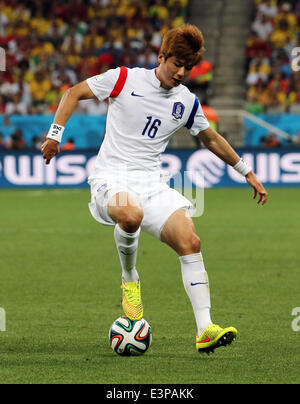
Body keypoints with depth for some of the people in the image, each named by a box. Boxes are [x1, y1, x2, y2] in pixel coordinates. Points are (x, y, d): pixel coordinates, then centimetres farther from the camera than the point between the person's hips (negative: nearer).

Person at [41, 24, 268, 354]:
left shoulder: (187, 102, 10)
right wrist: (55, 133, -5)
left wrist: (247, 172, 26)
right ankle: (129, 277, -9)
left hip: (152, 184, 4)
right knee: (131, 215, -40)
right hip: (111, 178, -4)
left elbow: (211, 139, 26)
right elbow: (74, 93, 5)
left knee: (190, 241, -18)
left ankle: (204, 330, -19)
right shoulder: (125, 79, -2)